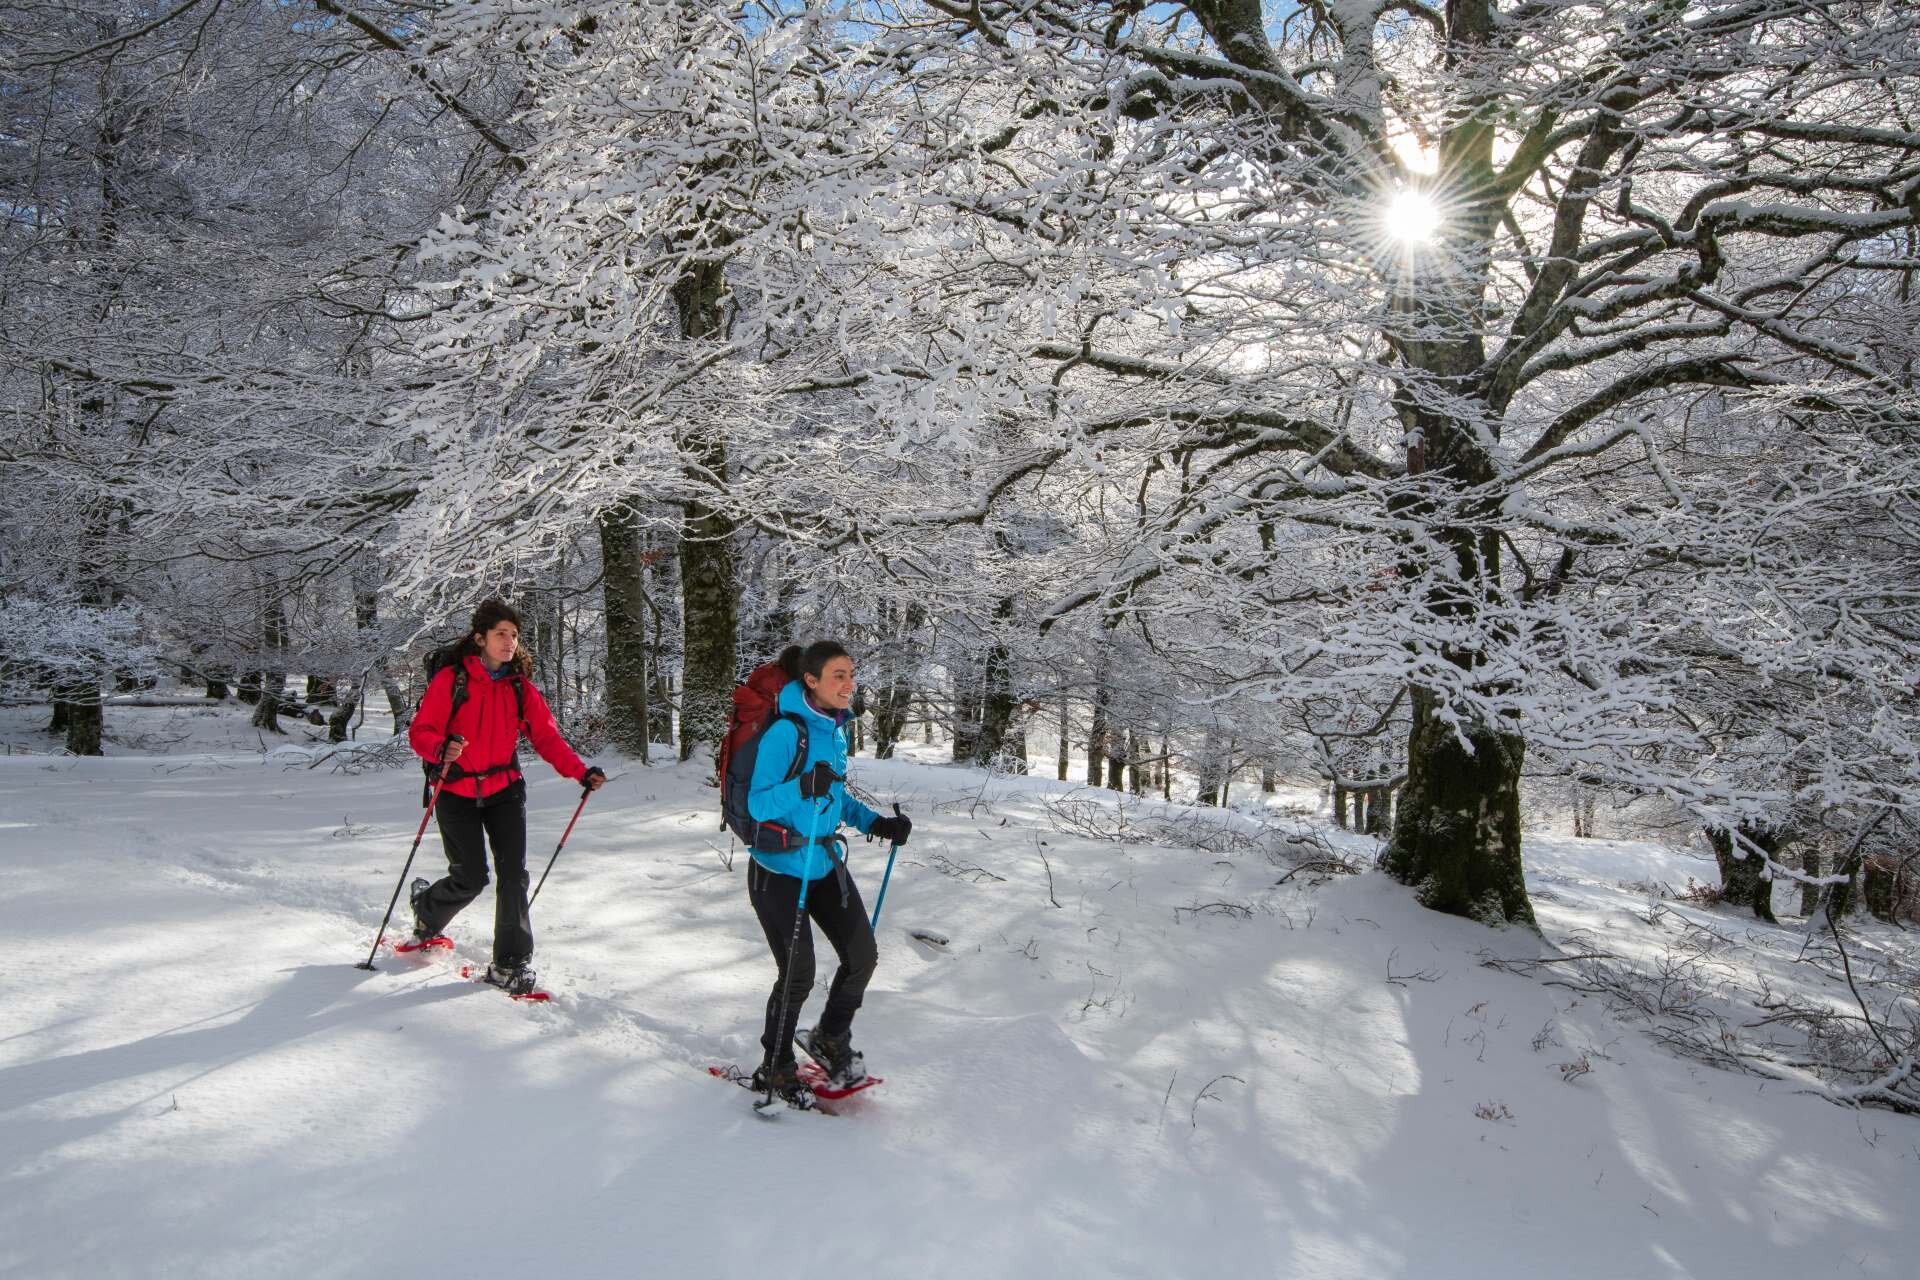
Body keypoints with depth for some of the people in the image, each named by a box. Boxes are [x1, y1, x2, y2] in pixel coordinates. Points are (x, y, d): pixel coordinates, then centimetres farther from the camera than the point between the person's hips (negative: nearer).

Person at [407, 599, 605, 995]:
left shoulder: (520, 686, 2)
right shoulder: (450, 679, -10)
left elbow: (546, 736, 2)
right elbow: (421, 731, -12)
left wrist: (580, 772, -10)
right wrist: (442, 750, -34)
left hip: (505, 790, 3)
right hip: (457, 794, -3)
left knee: (513, 875, -6)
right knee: (470, 879, -2)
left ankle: (511, 963, 4)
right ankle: (426, 908, 33)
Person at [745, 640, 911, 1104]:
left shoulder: (836, 730, 6)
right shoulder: (786, 731, -19)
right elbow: (758, 805, -21)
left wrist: (876, 824, 4)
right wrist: (802, 786, -38)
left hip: (826, 863, 7)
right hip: (779, 870, -7)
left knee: (862, 957, 6)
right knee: (797, 974, -1)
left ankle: (831, 1040, 31)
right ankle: (775, 1069, 23)